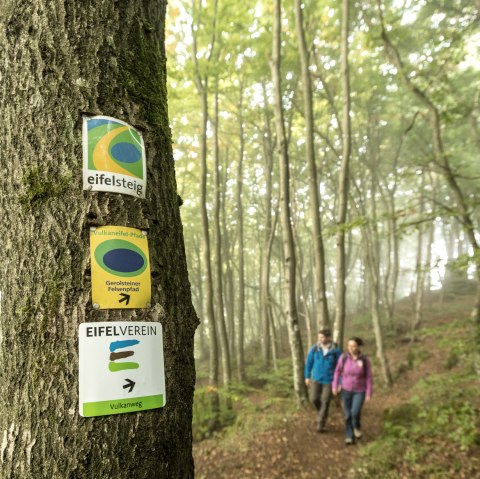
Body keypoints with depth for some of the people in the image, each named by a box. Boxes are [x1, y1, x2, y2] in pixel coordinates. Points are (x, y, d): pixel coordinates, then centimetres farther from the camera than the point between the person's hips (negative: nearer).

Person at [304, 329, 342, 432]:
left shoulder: (336, 350, -15)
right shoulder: (315, 348, -9)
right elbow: (309, 362, 2)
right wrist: (307, 376, 5)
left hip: (329, 380, -2)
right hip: (316, 379, 2)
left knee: (325, 402, -2)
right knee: (314, 399, -3)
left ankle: (320, 425, 14)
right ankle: (322, 412, 31)